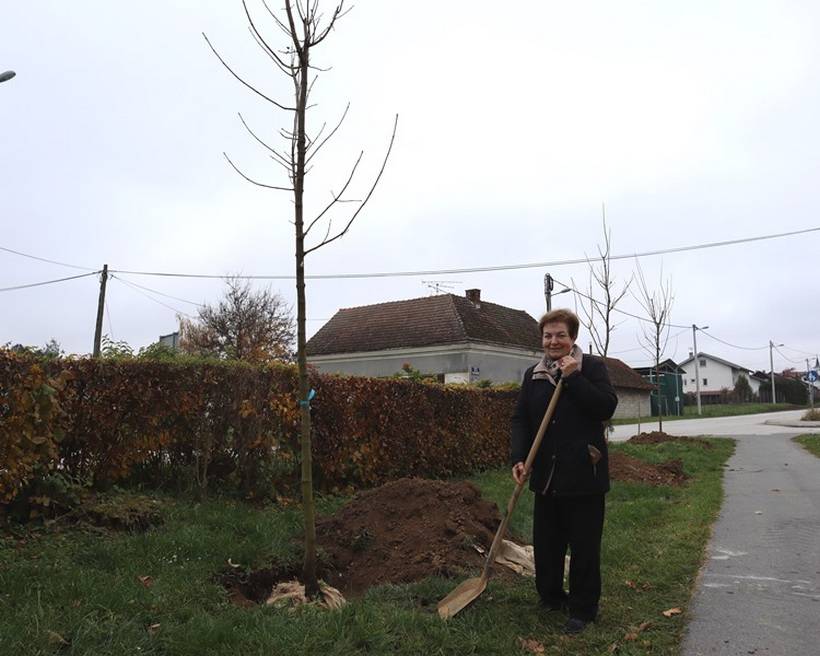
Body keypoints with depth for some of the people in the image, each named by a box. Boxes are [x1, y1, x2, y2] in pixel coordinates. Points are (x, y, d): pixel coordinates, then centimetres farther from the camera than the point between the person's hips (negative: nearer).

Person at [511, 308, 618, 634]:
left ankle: (583, 609, 20)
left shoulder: (592, 366, -3)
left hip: (584, 473, -4)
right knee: (545, 542, 14)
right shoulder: (533, 374, 8)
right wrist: (518, 458, -10)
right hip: (546, 475, 4)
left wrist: (573, 377, -21)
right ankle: (550, 597, 33)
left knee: (584, 545, 6)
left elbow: (607, 407, -15)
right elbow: (521, 418, 4)